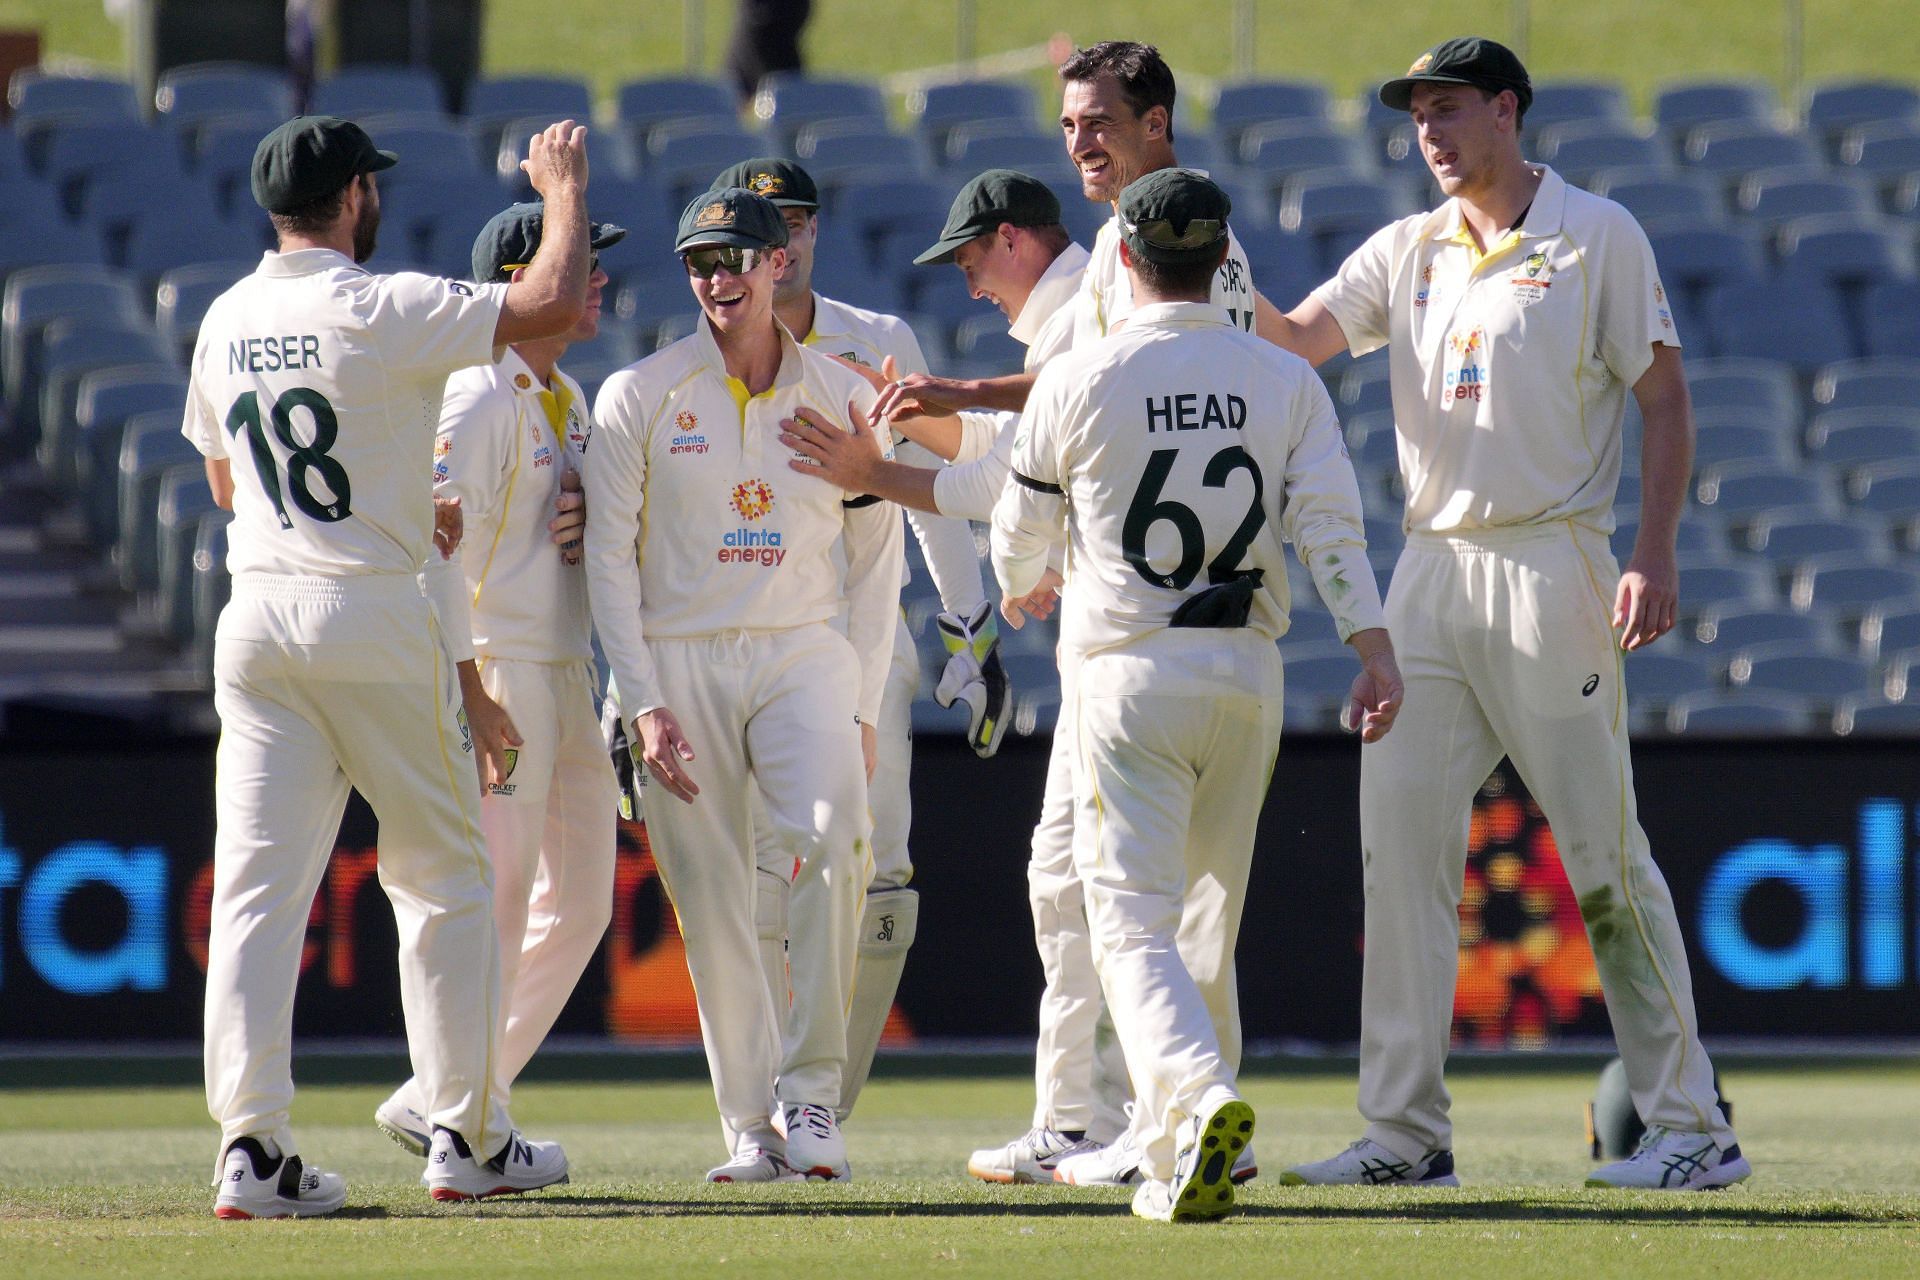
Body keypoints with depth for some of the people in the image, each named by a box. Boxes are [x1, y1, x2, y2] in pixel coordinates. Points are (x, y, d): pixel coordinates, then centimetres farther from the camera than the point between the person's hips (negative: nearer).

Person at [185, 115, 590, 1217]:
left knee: (257, 881, 0)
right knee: (443, 875, 8)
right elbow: (555, 304, -18)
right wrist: (565, 187, -1)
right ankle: (468, 1136, 12)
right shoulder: (382, 311, -11)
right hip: (376, 625, -5)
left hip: (256, 619, 5)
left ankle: (253, 1145, -10)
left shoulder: (226, 322, 9)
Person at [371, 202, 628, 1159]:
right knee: (501, 893, -9)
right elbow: (436, 548, -19)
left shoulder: (569, 401, 17)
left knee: (581, 899, 10)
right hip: (497, 670, -10)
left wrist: (587, 521, 1)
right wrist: (471, 694, -25)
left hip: (568, 674, 10)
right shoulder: (478, 402, -12)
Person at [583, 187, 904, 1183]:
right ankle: (749, 1128, 5)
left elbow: (877, 560, 12)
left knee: (836, 841, -24)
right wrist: (644, 705, -9)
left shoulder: (842, 398, 7)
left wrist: (862, 709, 4)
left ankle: (811, 1087, -15)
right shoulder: (638, 398, 3)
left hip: (804, 657, 0)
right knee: (712, 905, -3)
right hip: (678, 662, 0)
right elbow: (608, 559, 1)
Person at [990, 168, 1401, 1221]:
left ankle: (1200, 1097, -34)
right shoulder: (1286, 381, 4)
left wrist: (1019, 587, 31)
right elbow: (1331, 523, -7)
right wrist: (1375, 651, -11)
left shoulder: (1077, 381, -4)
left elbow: (1023, 528, 9)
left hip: (1128, 672, -4)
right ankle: (1174, 1162, 21)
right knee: (1207, 927, 17)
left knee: (1135, 925, -7)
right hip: (1248, 673, 4)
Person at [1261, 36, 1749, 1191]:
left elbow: (1667, 402, -3)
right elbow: (1295, 339, 3)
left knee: (1606, 856, -5)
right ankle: (1406, 1129, 2)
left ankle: (1693, 1126, 0)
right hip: (1432, 573, 6)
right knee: (1400, 840, -1)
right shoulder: (1409, 252, 13)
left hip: (1551, 571, -6)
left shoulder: (1598, 239, -1)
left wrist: (1656, 557, -12)